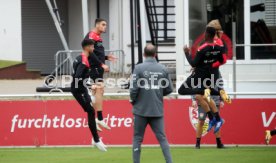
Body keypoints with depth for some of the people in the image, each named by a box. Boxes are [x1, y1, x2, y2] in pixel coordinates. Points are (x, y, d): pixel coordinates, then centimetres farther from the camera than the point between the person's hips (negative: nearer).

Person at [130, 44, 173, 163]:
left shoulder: (139, 68, -10)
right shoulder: (162, 69, -1)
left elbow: (133, 88, -13)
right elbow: (169, 89, 4)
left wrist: (133, 100, 6)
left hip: (141, 110, -2)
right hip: (157, 110, 2)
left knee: (137, 138, 8)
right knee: (162, 138, 6)